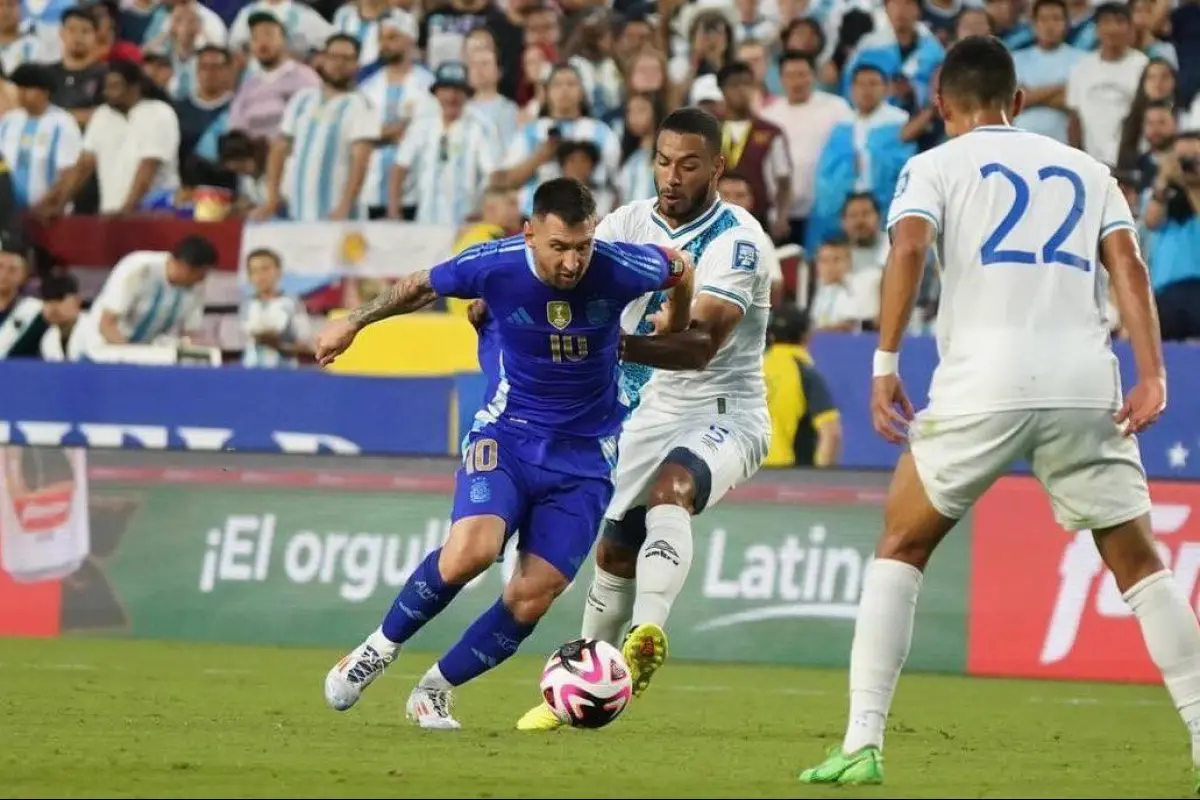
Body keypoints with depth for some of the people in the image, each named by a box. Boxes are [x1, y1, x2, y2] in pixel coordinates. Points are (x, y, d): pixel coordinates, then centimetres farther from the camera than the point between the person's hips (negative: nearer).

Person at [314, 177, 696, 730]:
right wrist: (353, 322, 14)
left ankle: (436, 689, 15)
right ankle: (380, 648, -3)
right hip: (507, 434, -1)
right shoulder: (495, 266, -17)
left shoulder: (620, 270, -18)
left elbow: (679, 269, 6)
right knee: (470, 550, -28)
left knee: (530, 599, -8)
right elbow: (422, 286, 4)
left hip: (585, 454, 1)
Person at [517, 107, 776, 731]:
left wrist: (619, 345, -46)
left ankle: (647, 635, -52)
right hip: (656, 411, 7)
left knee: (670, 486, -36)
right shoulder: (633, 223, 1)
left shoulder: (736, 238, -19)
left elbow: (702, 344, -30)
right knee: (614, 553, 10)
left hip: (727, 415, -7)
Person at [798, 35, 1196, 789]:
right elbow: (1128, 264, 7)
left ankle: (862, 744, 2)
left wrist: (886, 364, -8)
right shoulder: (1085, 170, 21)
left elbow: (909, 247, -6)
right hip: (1085, 381, 2)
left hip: (984, 382, -2)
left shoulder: (936, 166, 13)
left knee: (901, 547, 13)